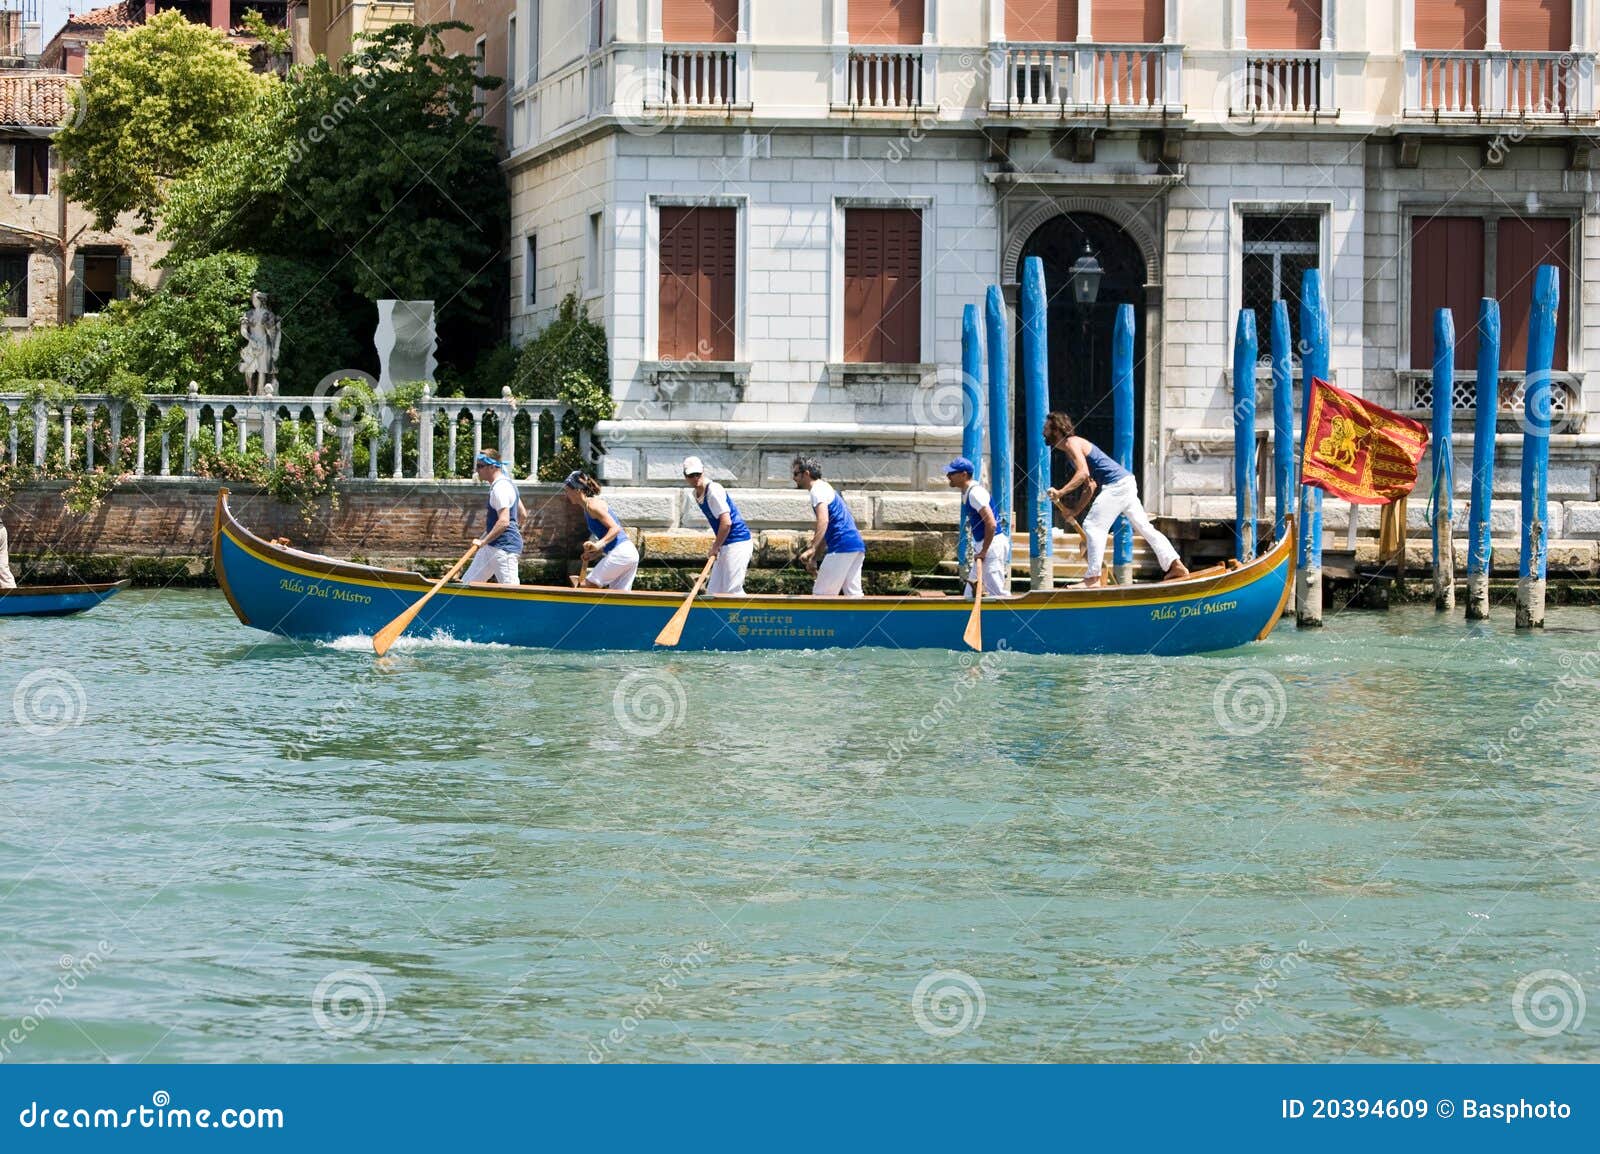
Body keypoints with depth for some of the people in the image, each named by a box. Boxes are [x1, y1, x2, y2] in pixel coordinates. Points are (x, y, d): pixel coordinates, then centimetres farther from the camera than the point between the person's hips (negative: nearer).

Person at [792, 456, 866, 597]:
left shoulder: (818, 489, -6)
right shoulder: (825, 488, 26)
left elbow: (823, 520, -24)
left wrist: (812, 550, -32)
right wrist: (813, 558, 29)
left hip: (842, 548, -10)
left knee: (820, 595, -6)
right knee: (854, 594, 7)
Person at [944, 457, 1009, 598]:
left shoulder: (975, 493, -18)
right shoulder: (966, 493, 13)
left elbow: (991, 524, -26)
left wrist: (983, 552, -21)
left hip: (993, 543, -11)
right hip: (983, 544, 11)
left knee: (997, 592, -12)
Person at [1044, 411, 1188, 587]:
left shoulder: (1071, 443, -8)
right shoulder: (1074, 444, 22)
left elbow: (1083, 473, -23)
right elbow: (1091, 484, 25)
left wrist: (1060, 493, -23)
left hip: (1117, 486, -10)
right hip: (1126, 482, 10)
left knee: (1093, 526, -11)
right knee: (1144, 526, 12)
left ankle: (1092, 578, -14)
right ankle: (1176, 566, 13)